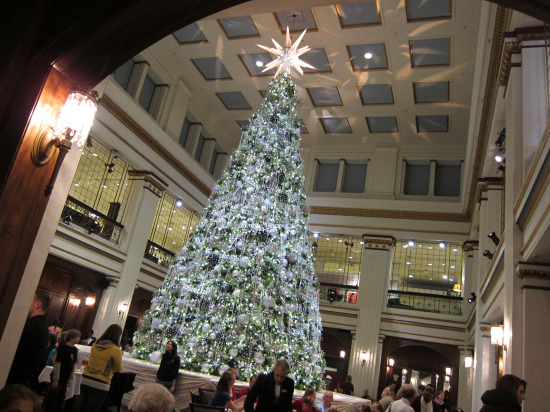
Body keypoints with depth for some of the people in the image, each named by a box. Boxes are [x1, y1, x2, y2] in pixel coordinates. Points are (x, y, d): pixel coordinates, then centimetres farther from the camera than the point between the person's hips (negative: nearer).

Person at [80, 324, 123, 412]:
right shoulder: (115, 350, -13)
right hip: (100, 386, -5)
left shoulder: (95, 345, 3)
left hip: (85, 381, 5)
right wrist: (120, 356, 15)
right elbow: (118, 369, -1)